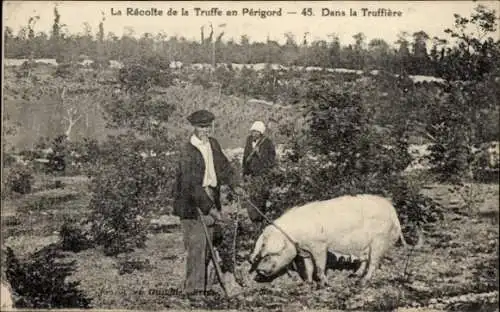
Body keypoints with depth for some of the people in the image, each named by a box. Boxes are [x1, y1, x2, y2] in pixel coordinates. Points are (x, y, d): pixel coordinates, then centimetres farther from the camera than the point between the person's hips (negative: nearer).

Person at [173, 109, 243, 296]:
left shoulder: (213, 144, 8)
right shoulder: (188, 152, -17)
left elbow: (223, 166, 18)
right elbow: (191, 185, -21)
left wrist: (235, 184, 1)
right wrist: (210, 208, -22)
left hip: (211, 198, 7)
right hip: (191, 203, -7)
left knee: (208, 243, 10)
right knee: (196, 244, -9)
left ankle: (203, 285, 20)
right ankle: (193, 288, -3)